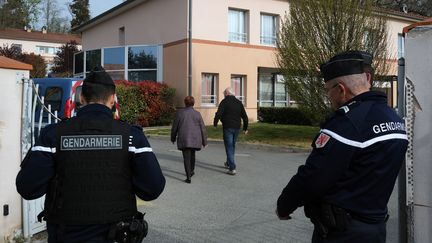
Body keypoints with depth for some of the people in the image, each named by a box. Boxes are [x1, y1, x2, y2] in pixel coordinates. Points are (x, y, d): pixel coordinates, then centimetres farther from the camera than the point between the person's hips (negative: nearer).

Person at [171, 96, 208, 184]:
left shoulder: (180, 113, -1)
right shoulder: (197, 114, 1)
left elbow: (174, 127, 4)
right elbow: (203, 128, 2)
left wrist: (173, 138, 18)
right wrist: (204, 141, 9)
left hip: (184, 139, -2)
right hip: (195, 139, 2)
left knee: (186, 157, -2)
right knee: (192, 155, 24)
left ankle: (188, 177, -10)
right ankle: (191, 171, 39)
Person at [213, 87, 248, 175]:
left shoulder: (224, 102, -7)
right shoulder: (239, 103, 10)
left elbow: (218, 114, -17)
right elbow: (245, 117, 11)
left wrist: (215, 123, -2)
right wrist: (245, 128, 19)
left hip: (227, 128, -6)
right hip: (237, 128, 6)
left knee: (229, 147, -3)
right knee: (232, 146, 21)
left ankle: (232, 168, -9)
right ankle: (228, 163, 37)